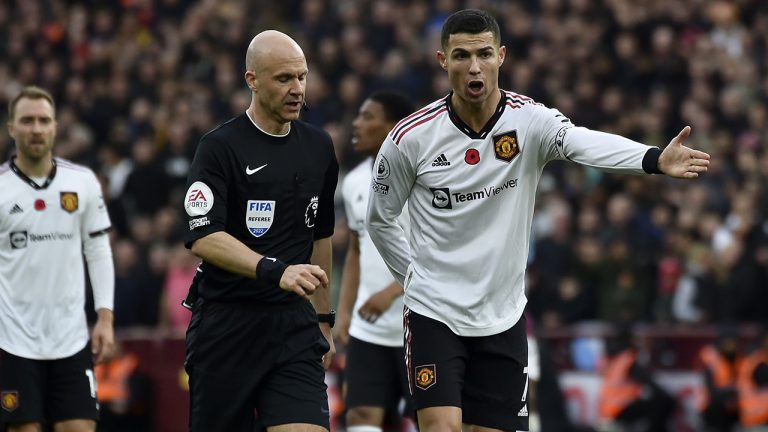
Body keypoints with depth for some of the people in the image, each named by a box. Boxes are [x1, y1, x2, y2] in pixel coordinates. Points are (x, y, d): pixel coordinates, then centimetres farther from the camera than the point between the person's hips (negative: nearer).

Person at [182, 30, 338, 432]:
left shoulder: (319, 147, 10)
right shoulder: (219, 147, -8)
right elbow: (203, 237, -20)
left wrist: (323, 318, 21)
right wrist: (276, 271, -33)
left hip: (294, 326, 4)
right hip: (225, 327, -4)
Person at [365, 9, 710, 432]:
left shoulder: (531, 120, -10)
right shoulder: (409, 138, -9)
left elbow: (586, 142, -32)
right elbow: (380, 220, 8)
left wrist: (656, 159, -51)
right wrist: (416, 276, 8)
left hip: (503, 318, 2)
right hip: (433, 313, -2)